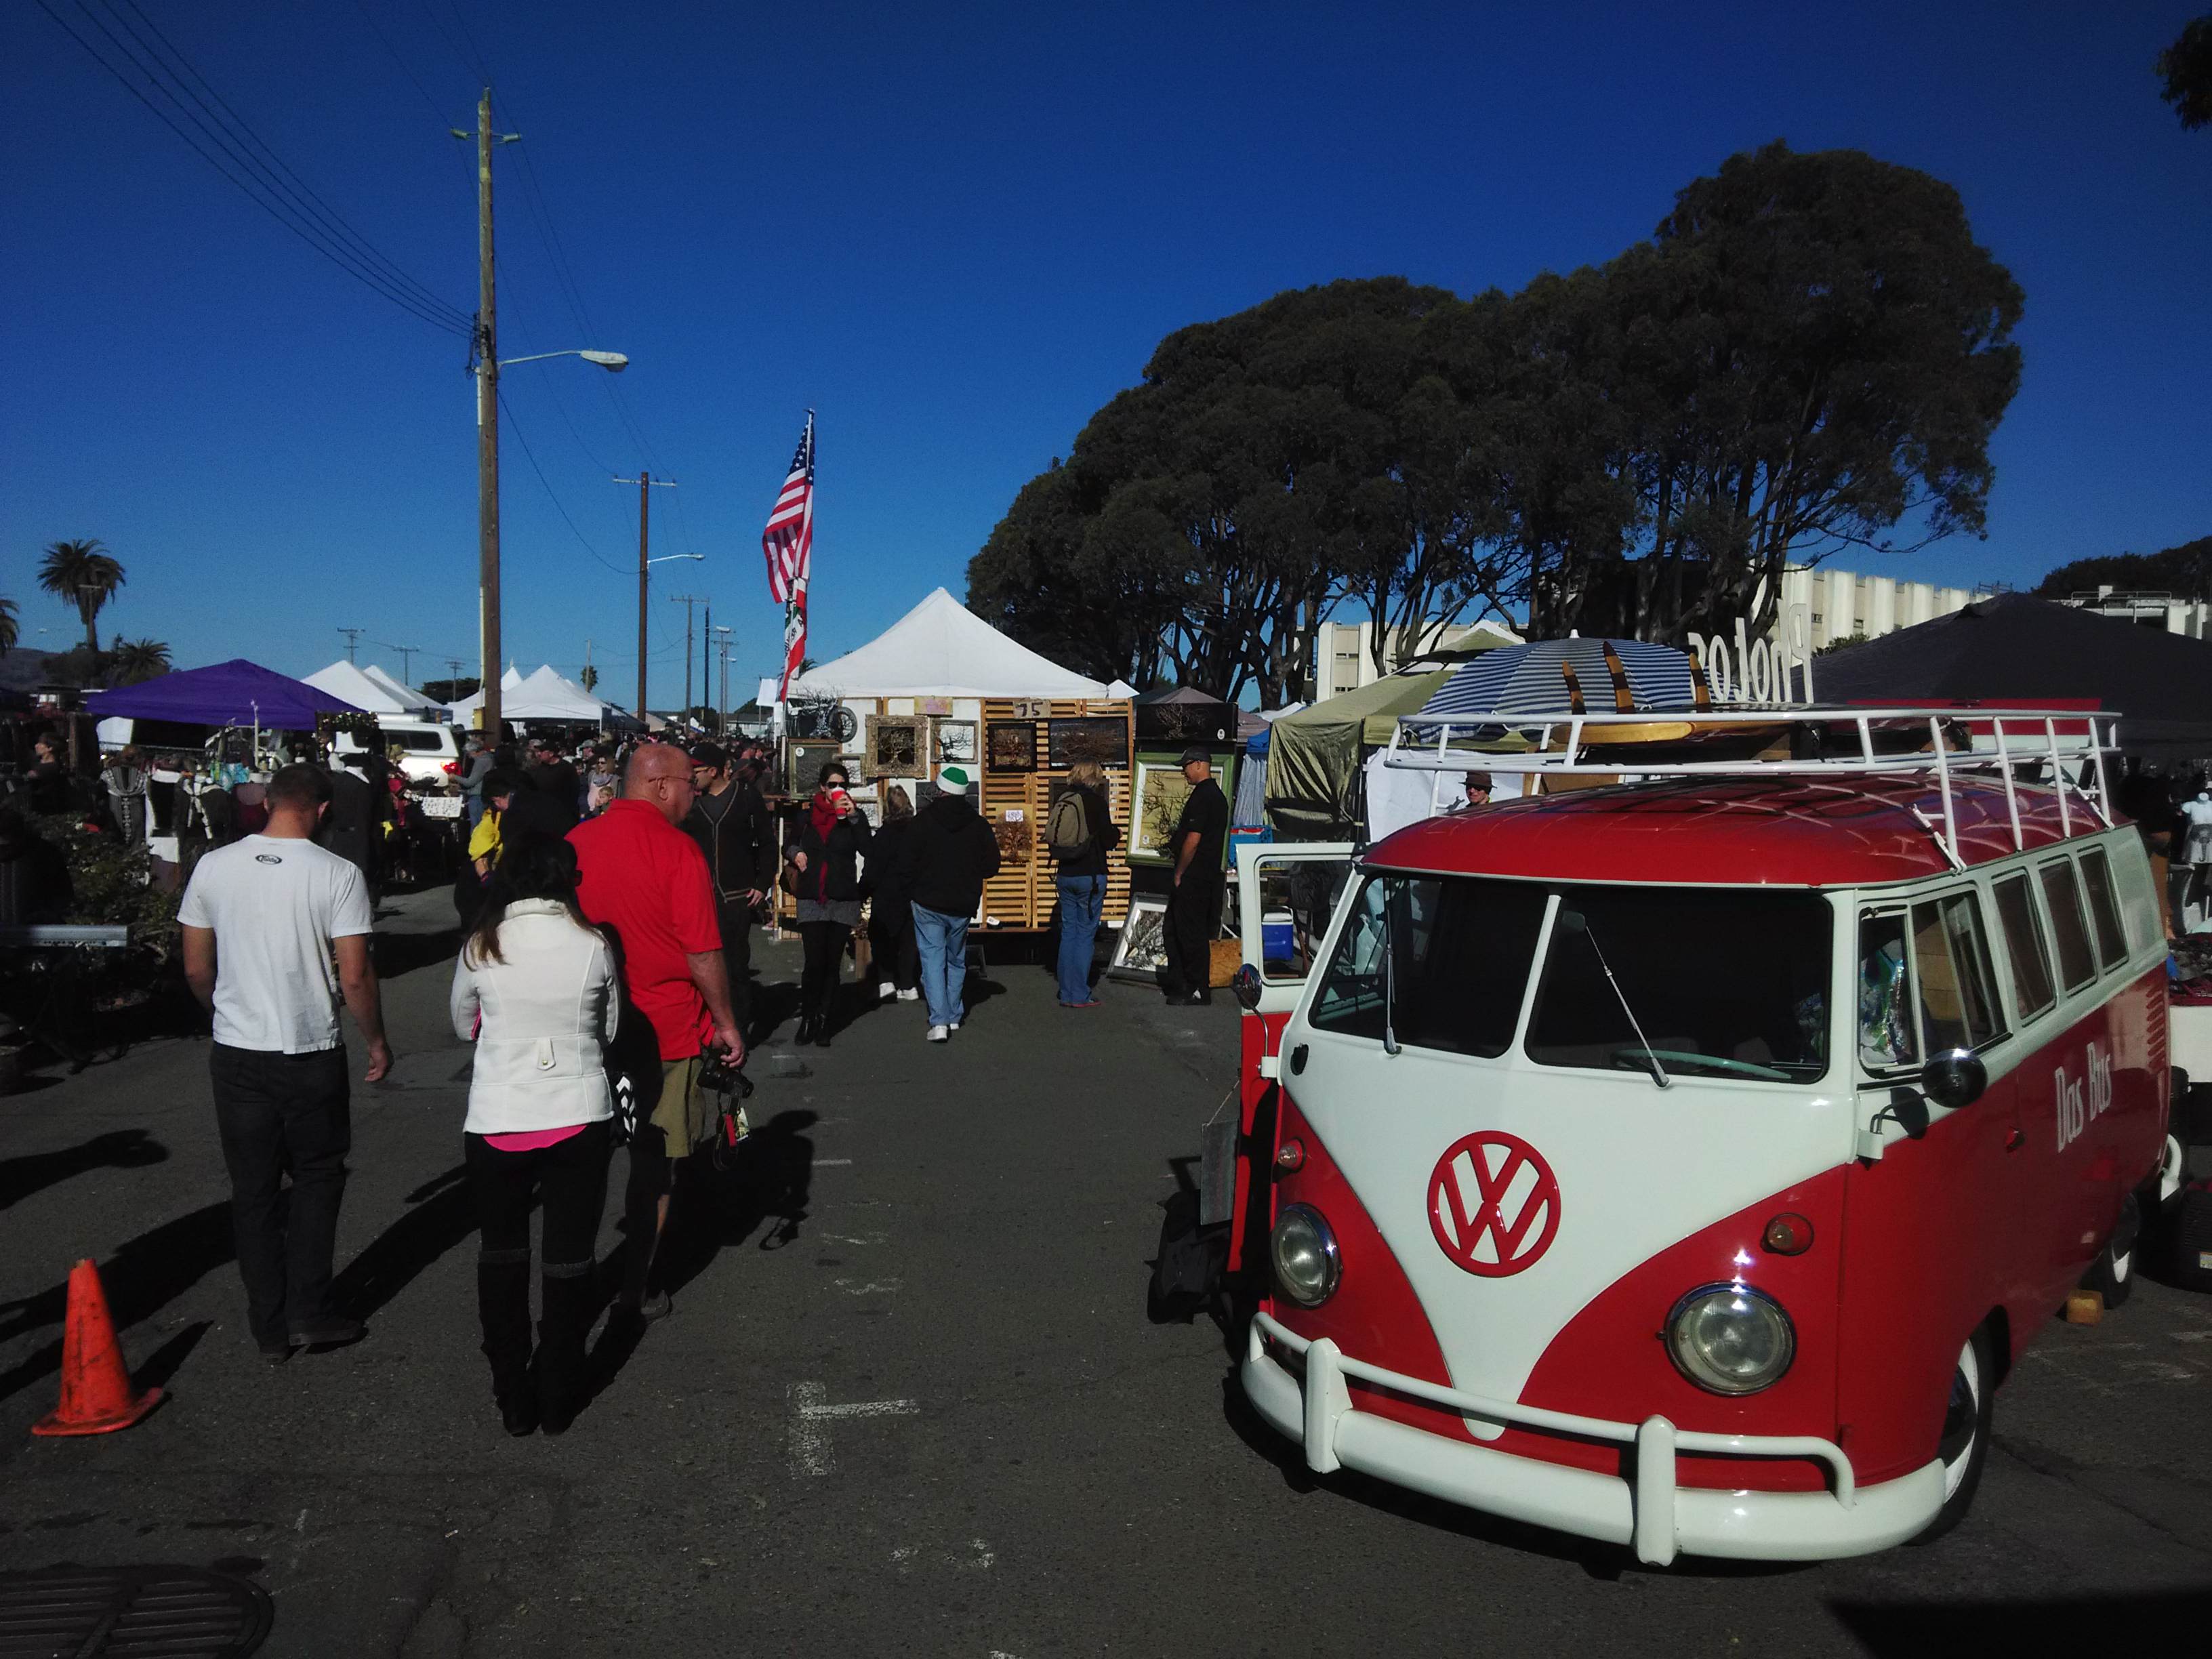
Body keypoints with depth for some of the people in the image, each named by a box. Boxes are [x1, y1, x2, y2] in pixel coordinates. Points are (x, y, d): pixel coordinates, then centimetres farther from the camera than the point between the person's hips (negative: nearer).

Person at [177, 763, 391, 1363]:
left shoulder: (214, 867, -2)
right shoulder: (337, 875, -13)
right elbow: (355, 978, -13)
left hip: (236, 1053, 3)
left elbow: (197, 969, 5)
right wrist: (376, 1040, 3)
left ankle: (271, 1328, 21)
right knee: (317, 1178, 16)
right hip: (311, 1055, -3)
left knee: (253, 1190, 13)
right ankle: (309, 1312, 15)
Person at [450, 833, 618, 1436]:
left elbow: (463, 1026, 10)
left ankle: (513, 1398, 25)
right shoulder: (593, 945, -8)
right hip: (579, 1118, 0)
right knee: (570, 1260, 12)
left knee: (502, 1256, 19)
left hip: (496, 1124, 1)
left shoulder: (480, 948, -6)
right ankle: (559, 1399, 23)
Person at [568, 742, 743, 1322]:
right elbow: (703, 952, -15)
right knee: (656, 1164, 9)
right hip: (664, 1030, -5)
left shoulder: (575, 841, 1)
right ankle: (636, 1291, 17)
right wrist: (725, 1022, -3)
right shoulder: (677, 849, -16)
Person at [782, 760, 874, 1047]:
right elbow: (788, 846, 22)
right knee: (815, 963, -8)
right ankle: (808, 1018, 6)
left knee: (832, 964, 3)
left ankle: (824, 1023, 12)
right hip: (811, 899, 0)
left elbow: (867, 850, -12)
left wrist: (853, 817, -20)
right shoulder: (807, 816, 8)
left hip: (844, 900, 0)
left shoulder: (855, 816, 3)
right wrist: (795, 853, 0)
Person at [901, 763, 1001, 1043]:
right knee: (956, 960, 18)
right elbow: (991, 866, 1)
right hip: (963, 905, 3)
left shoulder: (923, 820, -9)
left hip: (928, 904, -3)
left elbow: (907, 863, -9)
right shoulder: (978, 823, -1)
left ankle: (939, 1022, -11)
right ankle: (954, 1017, 23)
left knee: (933, 960, -1)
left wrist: (914, 889, 8)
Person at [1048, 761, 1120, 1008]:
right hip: (1090, 876, -5)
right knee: (1086, 934, 0)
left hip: (1065, 875, 6)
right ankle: (1079, 995, 1)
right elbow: (1109, 841, -11)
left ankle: (1066, 992, 14)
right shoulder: (1097, 802, -11)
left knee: (1068, 932, 12)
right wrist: (1116, 832, 12)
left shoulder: (1062, 801, 6)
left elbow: (1053, 840, 12)